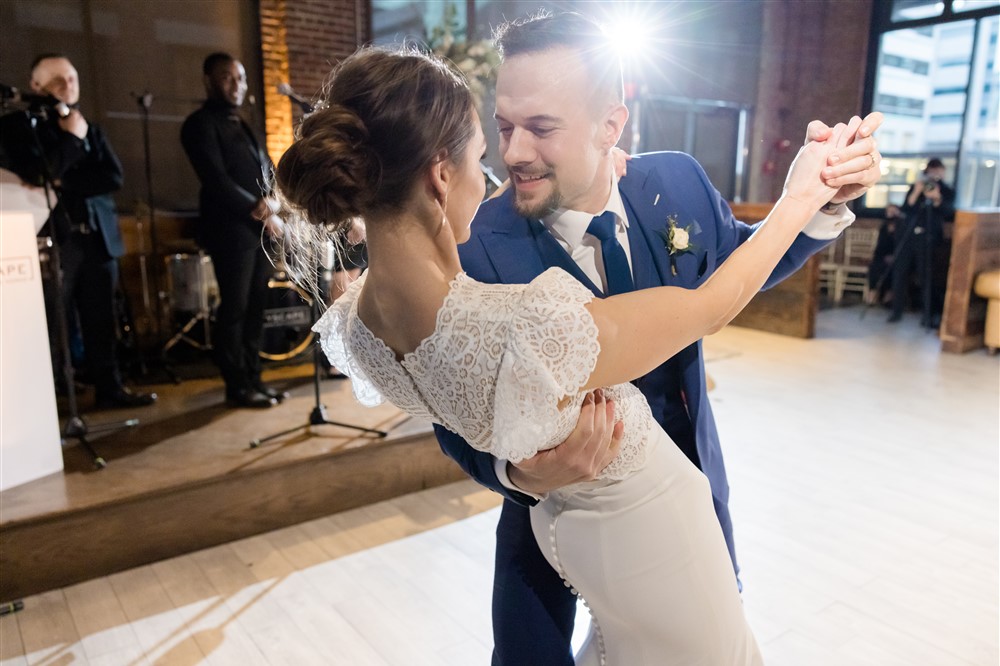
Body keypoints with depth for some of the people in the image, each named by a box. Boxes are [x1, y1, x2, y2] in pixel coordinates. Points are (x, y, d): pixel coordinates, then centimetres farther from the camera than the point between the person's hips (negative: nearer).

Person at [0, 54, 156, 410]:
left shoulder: (91, 129, 19)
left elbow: (114, 177, 3)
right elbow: (38, 174, -13)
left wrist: (66, 183, -9)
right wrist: (72, 138, -5)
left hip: (99, 237, 5)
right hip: (53, 238, -4)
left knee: (101, 321, 7)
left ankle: (109, 388, 14)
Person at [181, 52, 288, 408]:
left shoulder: (243, 125, 23)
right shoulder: (200, 124, -2)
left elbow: (268, 170, 15)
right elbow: (216, 179, -14)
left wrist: (272, 200, -6)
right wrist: (260, 214, -14)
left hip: (262, 229, 7)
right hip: (232, 231, -7)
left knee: (255, 309, 8)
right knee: (234, 311, -3)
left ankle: (253, 378, 16)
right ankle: (237, 386, 4)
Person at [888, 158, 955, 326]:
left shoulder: (947, 191, 8)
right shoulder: (914, 187, 11)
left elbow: (949, 215, -5)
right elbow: (905, 210, -1)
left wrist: (937, 200, -20)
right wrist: (916, 193, -14)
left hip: (930, 239, -2)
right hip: (908, 236, 2)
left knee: (927, 277, -7)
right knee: (900, 273, -1)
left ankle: (929, 314, 1)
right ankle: (897, 311, 7)